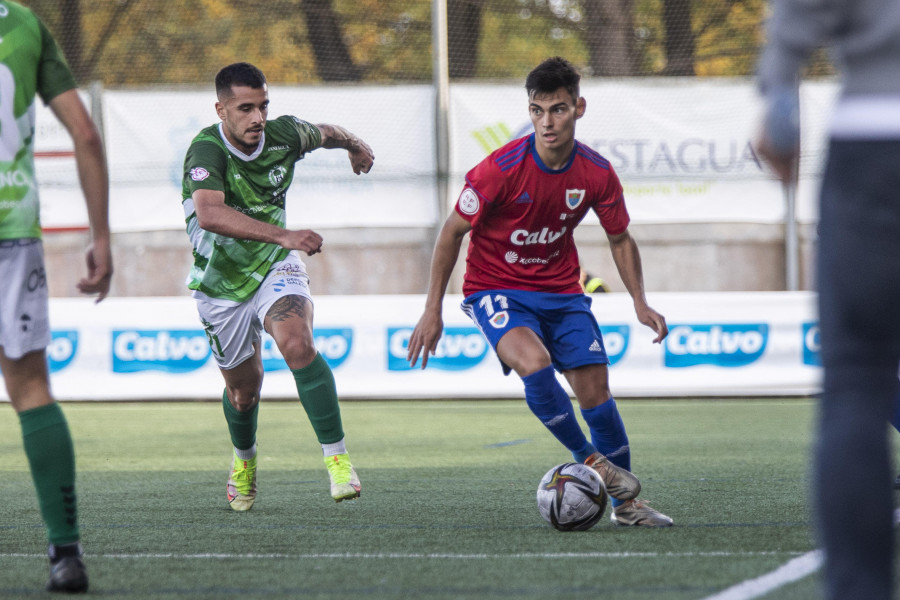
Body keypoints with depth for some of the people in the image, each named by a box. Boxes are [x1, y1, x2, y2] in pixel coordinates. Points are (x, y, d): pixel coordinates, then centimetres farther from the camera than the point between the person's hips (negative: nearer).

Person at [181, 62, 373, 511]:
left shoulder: (284, 134, -12)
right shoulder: (207, 150, -27)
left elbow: (324, 133, 14)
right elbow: (209, 214, -46)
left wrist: (355, 145, 35)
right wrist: (284, 235, -54)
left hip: (275, 269, 1)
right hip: (222, 284, -1)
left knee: (297, 343, -28)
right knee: (243, 387, 13)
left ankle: (337, 457, -25)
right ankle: (244, 459, 47)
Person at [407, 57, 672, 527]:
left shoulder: (597, 174, -10)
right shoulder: (502, 169, -22)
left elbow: (620, 239, 7)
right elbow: (453, 230, -10)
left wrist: (640, 303, -5)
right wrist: (432, 310, -10)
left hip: (561, 289, 4)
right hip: (496, 289, -4)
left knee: (595, 388, -3)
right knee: (535, 362, -31)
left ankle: (625, 503, 13)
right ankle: (588, 459, -10)